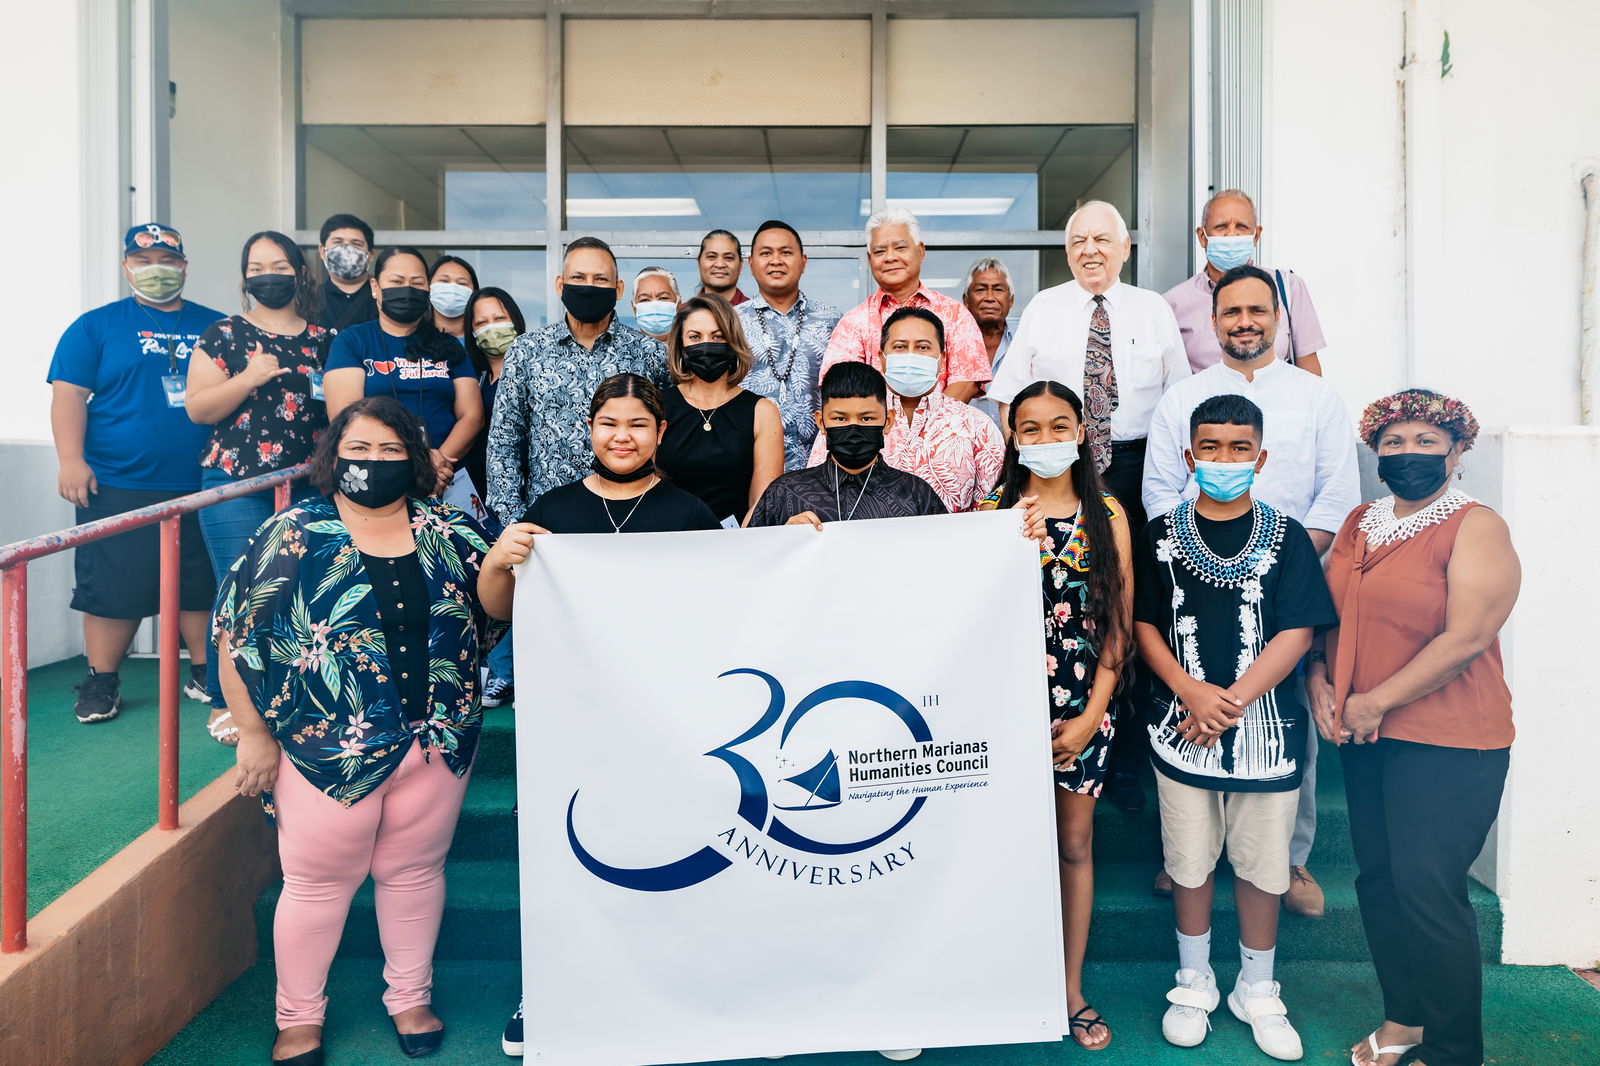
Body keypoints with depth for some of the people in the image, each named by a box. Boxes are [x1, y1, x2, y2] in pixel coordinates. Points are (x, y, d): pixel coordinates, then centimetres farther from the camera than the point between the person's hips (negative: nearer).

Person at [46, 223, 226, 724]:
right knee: (114, 588, 2)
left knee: (202, 586, 9)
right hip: (118, 487, -2)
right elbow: (69, 394, -1)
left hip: (202, 486, 2)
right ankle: (101, 681, 17)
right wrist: (71, 459, -11)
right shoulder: (97, 326, 4)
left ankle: (205, 673, 22)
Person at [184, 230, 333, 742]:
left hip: (306, 489, 3)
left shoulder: (324, 340, 11)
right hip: (236, 488, -2)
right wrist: (248, 379, -13)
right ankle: (225, 704, 7)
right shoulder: (223, 335, 5)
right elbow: (198, 408, -2)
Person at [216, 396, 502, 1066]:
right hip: (331, 752, -2)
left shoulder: (450, 531, 2)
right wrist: (255, 734, -4)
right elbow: (236, 637, -5)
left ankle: (410, 998, 38)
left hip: (437, 744, 3)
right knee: (318, 884, 13)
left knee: (415, 872, 17)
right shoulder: (294, 536, -6)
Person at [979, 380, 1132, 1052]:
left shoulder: (1107, 515, 2)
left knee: (1075, 844, 10)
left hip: (1085, 705, 1)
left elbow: (1119, 625, 1)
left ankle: (1071, 989, 24)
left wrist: (1089, 717, -4)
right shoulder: (993, 512, 1)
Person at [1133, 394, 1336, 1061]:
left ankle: (1257, 992, 28)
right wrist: (1193, 693, -13)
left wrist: (1233, 700, -15)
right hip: (1181, 725, 1)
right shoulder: (1162, 535, 2)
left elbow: (1297, 632, -6)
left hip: (1265, 727, 0)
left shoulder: (1286, 537, 0)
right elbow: (1145, 624, 1)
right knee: (1189, 860, 10)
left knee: (1261, 862, 9)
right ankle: (1194, 983, 28)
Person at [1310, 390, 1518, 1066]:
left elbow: (1466, 638, -19)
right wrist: (1320, 682, -2)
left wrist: (1376, 702, -16)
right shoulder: (1359, 524, 10)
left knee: (1427, 891, -3)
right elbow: (1328, 612, 15)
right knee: (1377, 878, 13)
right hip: (1364, 736, 7)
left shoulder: (1475, 528, -10)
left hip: (1448, 744, -7)